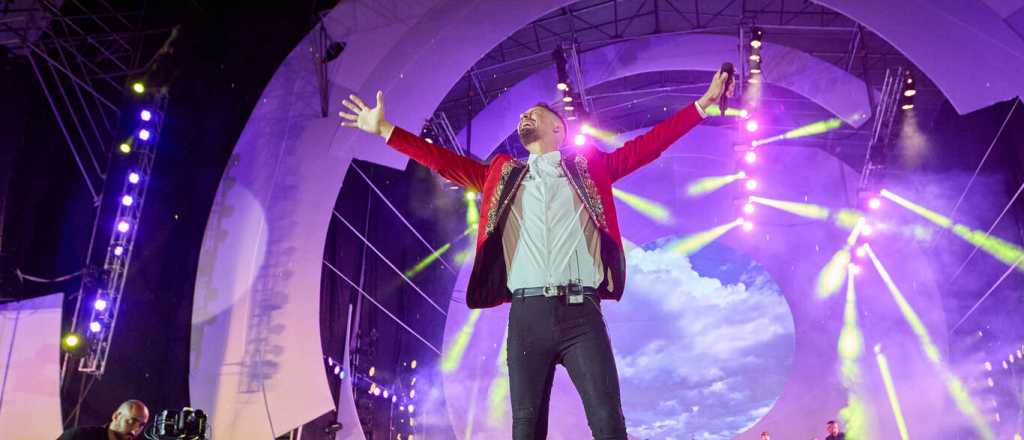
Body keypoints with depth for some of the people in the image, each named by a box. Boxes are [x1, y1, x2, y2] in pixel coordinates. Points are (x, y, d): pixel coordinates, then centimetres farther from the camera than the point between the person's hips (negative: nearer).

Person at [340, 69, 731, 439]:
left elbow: (647, 145, 13)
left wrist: (703, 103, 9)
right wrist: (384, 129, 19)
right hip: (527, 315, 2)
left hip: (581, 313, -1)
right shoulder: (503, 174, 21)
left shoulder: (590, 166, 16)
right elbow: (444, 161, 20)